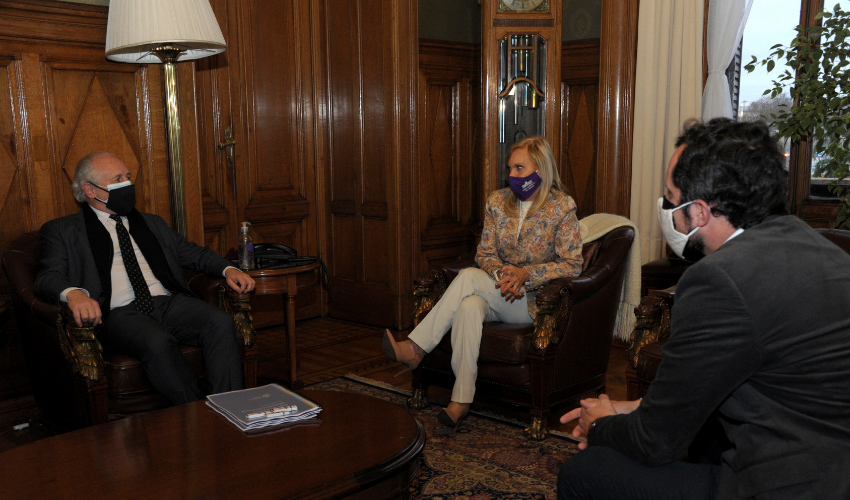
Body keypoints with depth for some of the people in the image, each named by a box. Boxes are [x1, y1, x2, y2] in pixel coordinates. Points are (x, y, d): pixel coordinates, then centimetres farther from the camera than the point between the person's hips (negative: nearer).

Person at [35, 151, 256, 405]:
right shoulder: (63, 230, 14)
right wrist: (73, 293, -26)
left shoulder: (151, 223, 29)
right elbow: (48, 277, 0)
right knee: (157, 342, -37)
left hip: (170, 302, 4)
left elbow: (193, 252, 29)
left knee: (222, 322, -27)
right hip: (118, 313, -4)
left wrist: (228, 269, 7)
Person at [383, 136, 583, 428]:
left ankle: (416, 349, -25)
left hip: (534, 301, -4)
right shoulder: (498, 201, 9)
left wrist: (526, 274, -19)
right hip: (497, 295, 4)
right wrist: (502, 273, -15)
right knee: (469, 307, -33)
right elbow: (485, 253, 8)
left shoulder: (562, 207, -3)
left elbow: (572, 264, -7)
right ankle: (461, 401, -32)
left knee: (469, 277, -28)